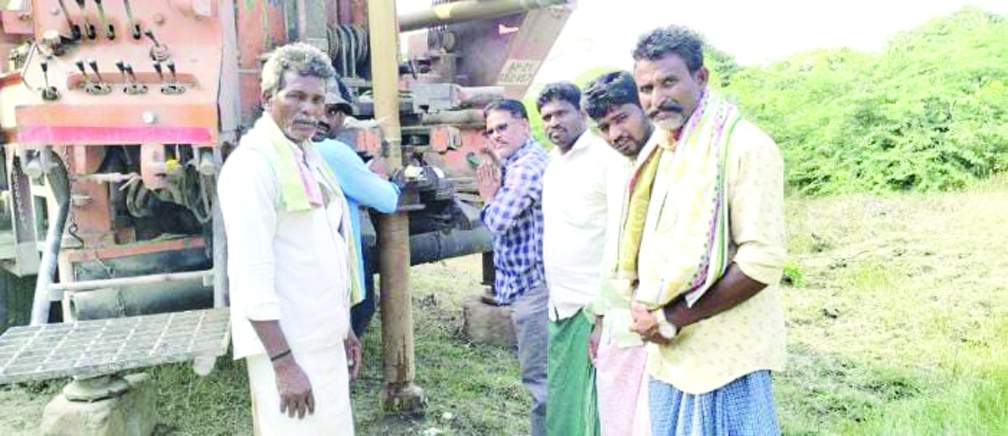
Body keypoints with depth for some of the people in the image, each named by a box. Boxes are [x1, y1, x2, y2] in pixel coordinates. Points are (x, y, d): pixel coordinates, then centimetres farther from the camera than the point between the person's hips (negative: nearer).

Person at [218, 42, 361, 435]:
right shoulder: (253, 164, -16)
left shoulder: (309, 156, 12)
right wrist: (283, 363, -22)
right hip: (287, 346, -9)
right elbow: (252, 276, -21)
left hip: (323, 340, 9)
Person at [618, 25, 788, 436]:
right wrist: (642, 306, -1)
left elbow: (762, 261, -19)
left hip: (724, 357, -7)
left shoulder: (744, 146, -12)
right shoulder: (659, 152, 12)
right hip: (667, 354, 7)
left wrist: (672, 319, -15)